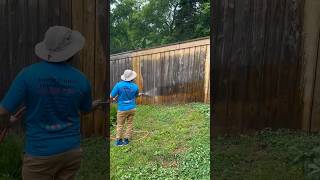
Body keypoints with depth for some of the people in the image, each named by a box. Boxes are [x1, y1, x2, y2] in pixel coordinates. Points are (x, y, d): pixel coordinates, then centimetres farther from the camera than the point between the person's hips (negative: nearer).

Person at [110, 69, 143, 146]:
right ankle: (126, 140, 19)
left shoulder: (119, 85, -16)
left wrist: (115, 98, 10)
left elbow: (111, 96, -12)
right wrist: (140, 94, 36)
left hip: (122, 109, -2)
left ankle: (118, 140, 19)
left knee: (120, 125, 12)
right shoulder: (135, 86, -7)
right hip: (132, 108, 2)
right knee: (129, 124, 14)